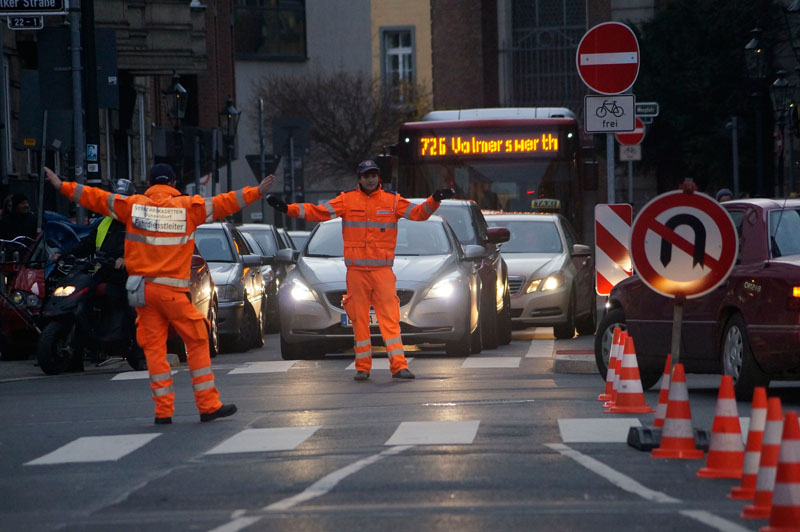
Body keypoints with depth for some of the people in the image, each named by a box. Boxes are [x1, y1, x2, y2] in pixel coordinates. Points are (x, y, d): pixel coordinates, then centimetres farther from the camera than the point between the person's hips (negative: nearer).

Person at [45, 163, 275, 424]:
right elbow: (222, 204, -1)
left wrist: (63, 186, 15)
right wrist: (256, 193, 5)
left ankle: (163, 410, 3)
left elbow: (97, 198, 8)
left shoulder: (133, 205, 5)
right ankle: (208, 405, 3)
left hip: (143, 288, 3)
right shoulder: (187, 207, -1)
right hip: (173, 290, -3)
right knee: (197, 342, 5)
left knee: (154, 348, 6)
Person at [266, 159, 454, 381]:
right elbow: (318, 212, -1)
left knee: (390, 317, -7)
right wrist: (287, 209, -12)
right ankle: (363, 368, 10)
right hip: (356, 270, 0)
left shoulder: (392, 200, 7)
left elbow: (417, 213, 2)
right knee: (359, 320, 3)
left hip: (383, 270, 0)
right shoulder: (347, 200, 5)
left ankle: (398, 366, -11)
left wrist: (434, 201, -16)